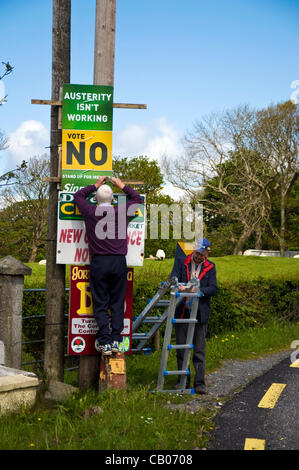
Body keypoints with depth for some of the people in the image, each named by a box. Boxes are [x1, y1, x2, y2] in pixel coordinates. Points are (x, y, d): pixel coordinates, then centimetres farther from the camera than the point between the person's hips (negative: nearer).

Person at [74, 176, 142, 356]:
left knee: (100, 305, 3)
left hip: (98, 263, -1)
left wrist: (95, 186, 30)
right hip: (119, 262, 1)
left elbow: (78, 195, 23)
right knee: (117, 303, 7)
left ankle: (105, 342, -2)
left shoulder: (91, 212, 2)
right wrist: (122, 186, 29)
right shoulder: (122, 211, 3)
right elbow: (138, 198, 23)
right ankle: (116, 340, 4)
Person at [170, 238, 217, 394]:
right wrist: (178, 286, -27)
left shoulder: (210, 267, 8)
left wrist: (199, 290, -20)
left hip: (200, 313, -1)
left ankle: (200, 382, 5)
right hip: (182, 312, 1)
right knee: (181, 348, 7)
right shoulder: (181, 263, 7)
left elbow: (213, 289, -1)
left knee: (199, 350, 0)